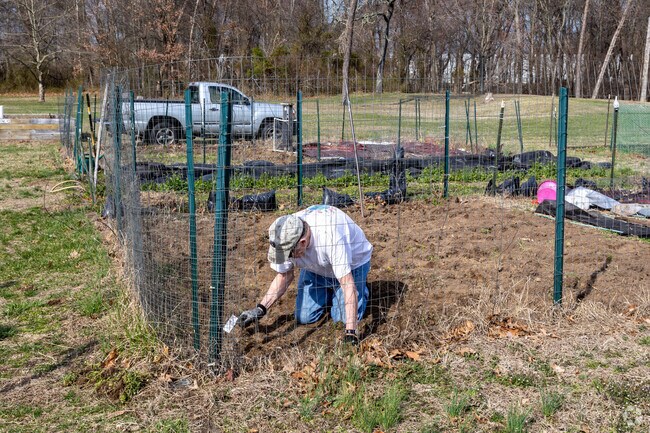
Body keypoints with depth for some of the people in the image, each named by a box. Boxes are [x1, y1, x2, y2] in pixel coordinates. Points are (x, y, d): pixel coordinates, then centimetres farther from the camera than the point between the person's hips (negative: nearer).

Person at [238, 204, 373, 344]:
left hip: (352, 263, -4)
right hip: (315, 267, 4)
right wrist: (260, 309, -21)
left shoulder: (330, 237, -45)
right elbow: (284, 275, -10)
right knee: (304, 318, -3)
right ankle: (329, 291, 26)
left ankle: (361, 290, 15)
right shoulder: (286, 240, -27)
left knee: (343, 317, -16)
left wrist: (351, 332, -45)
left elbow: (348, 285, -42)